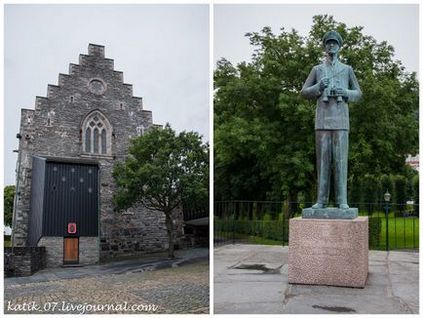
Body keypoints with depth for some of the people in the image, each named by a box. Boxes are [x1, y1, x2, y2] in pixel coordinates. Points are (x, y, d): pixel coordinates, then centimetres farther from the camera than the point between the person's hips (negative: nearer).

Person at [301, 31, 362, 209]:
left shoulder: (347, 69, 14)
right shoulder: (317, 70, 15)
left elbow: (358, 94, 15)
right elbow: (304, 92, 11)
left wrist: (345, 93, -9)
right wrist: (319, 87, -11)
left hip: (340, 120, 0)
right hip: (322, 119, 1)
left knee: (340, 159, -7)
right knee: (323, 158, -2)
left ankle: (342, 201, -3)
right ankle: (321, 200, 2)